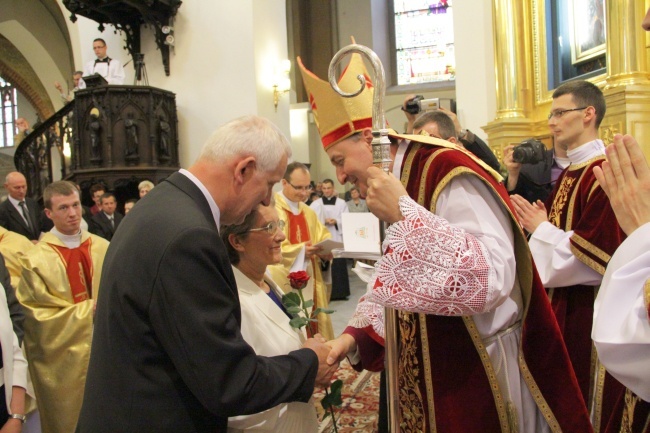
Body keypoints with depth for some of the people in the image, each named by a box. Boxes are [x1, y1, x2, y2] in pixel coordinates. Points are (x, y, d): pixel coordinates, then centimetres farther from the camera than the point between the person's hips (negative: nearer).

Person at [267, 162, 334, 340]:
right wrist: (300, 250, -24)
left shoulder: (308, 212, 16)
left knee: (312, 327, 12)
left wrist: (325, 251, -5)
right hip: (284, 284, -7)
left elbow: (323, 237, 17)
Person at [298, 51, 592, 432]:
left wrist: (403, 212, -30)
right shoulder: (400, 182, 7)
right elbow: (392, 284, 12)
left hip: (481, 375, -8)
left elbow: (491, 278, -32)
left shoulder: (449, 172, -20)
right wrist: (354, 335, -1)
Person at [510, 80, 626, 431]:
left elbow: (599, 253, -24)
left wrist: (540, 228, -16)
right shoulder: (567, 175, 11)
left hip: (590, 312, -9)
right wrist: (534, 224, -1)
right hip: (560, 306, 9)